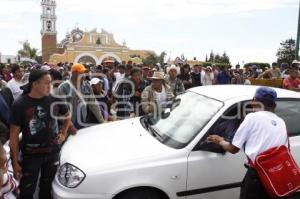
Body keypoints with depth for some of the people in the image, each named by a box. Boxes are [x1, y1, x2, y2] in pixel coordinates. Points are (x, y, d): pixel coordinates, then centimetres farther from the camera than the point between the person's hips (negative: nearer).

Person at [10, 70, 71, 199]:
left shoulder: (54, 100, -5)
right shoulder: (19, 105, -15)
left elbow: (67, 115, 16)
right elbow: (14, 135, -10)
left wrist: (63, 133, 8)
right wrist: (15, 162, -10)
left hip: (53, 153, 3)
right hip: (30, 156, -3)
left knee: (47, 187, 20)